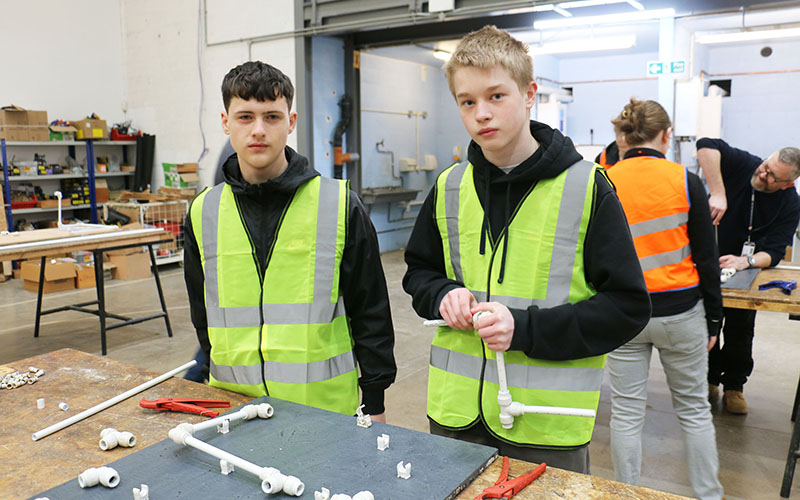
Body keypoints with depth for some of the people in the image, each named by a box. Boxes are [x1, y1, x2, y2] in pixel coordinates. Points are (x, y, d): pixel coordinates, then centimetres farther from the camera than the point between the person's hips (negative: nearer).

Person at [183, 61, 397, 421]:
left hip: (326, 404, -2)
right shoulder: (204, 212, 3)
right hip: (231, 403, 3)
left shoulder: (339, 205, -5)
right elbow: (202, 313, 14)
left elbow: (371, 311, -1)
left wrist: (374, 404, 0)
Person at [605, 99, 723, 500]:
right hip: (680, 311, 0)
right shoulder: (685, 181, -7)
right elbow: (707, 259, -3)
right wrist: (713, 319, 7)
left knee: (626, 413, 10)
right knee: (694, 409, 17)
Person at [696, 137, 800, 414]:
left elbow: (774, 252, -18)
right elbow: (706, 146, -35)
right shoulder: (745, 165, -18)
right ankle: (709, 379, 23)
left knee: (740, 329, 3)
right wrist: (718, 193, -43)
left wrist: (746, 261, -39)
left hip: (748, 269, 1)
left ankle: (734, 386, 22)